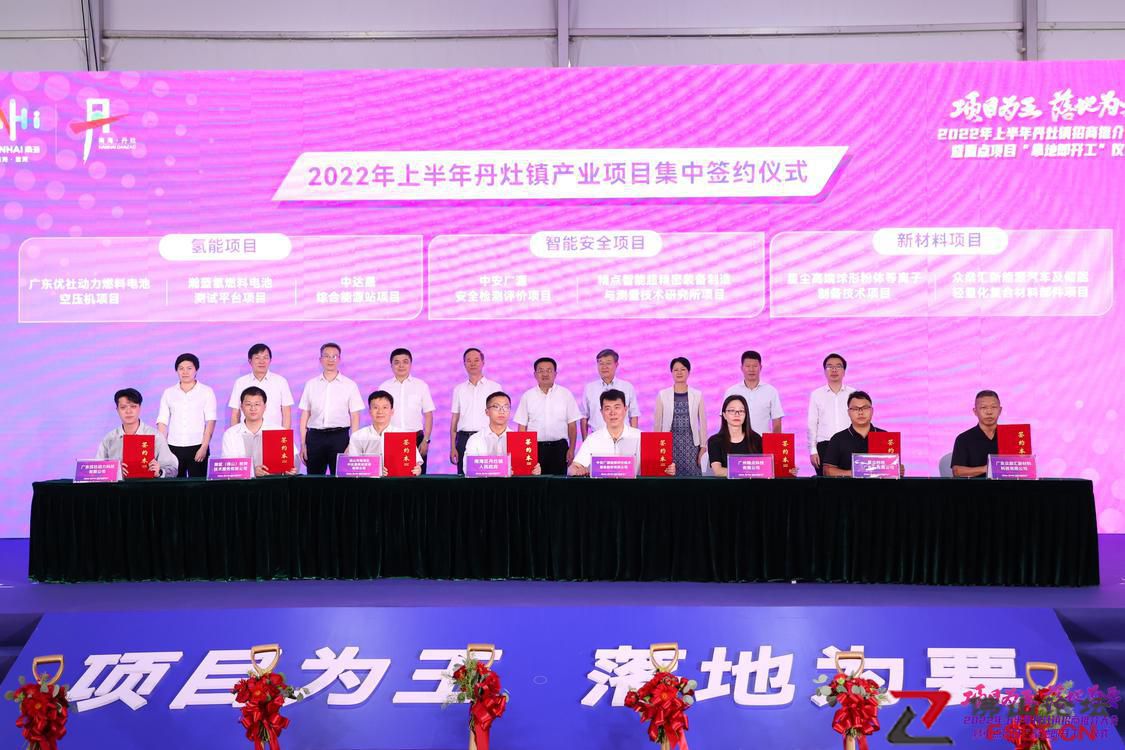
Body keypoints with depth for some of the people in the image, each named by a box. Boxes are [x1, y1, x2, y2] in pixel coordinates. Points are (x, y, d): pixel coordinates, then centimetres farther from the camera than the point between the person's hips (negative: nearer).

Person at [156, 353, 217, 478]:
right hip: (173, 448, 2)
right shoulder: (168, 393, 12)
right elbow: (162, 422, 8)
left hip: (197, 447, -2)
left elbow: (210, 421, 0)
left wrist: (204, 447, -9)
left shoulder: (206, 391, 5)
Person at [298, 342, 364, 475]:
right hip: (315, 437, 2)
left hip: (339, 436, -2)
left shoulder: (350, 385, 5)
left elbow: (355, 417, 4)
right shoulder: (311, 384, 11)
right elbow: (305, 416, 11)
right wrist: (303, 444, 4)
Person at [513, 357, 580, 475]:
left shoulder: (566, 394, 5)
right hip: (534, 447, 0)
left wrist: (571, 449, -2)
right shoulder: (527, 396, 7)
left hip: (559, 447, 0)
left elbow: (572, 425, 5)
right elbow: (522, 427, 7)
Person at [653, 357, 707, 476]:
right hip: (670, 442, 0)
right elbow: (657, 423, 6)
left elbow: (703, 422, 5)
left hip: (691, 443, 0)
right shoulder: (662, 395, 4)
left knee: (692, 474, -6)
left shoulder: (697, 395, 4)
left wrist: (703, 447, 1)